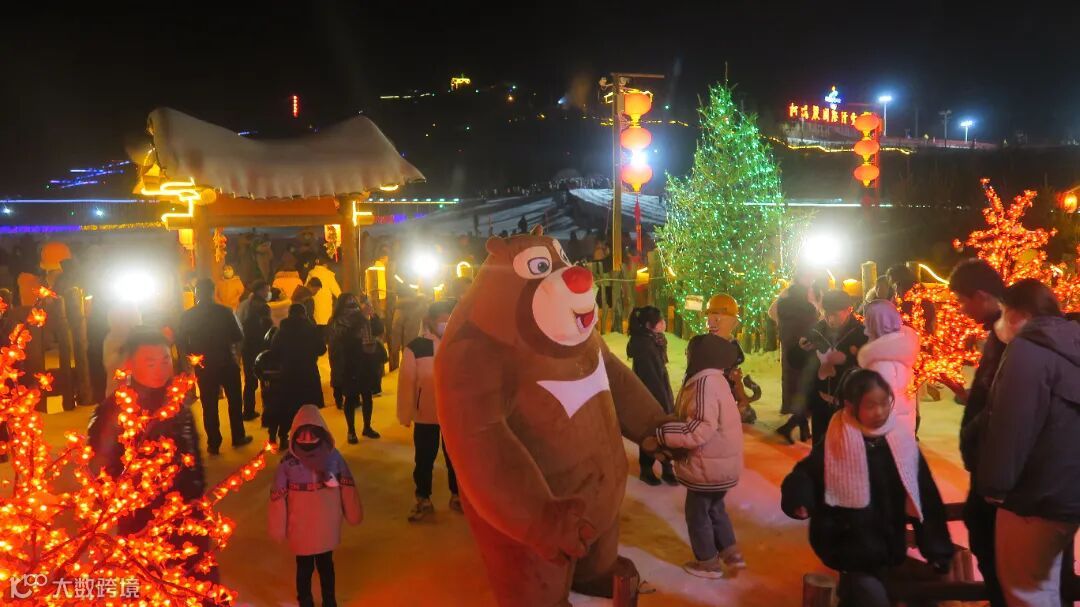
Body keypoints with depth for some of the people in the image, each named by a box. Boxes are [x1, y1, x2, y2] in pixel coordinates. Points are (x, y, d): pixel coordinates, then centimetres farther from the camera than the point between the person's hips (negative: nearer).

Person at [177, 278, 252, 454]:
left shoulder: (187, 316, -6)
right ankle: (238, 437, 24)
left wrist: (192, 354, 10)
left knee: (209, 405, 9)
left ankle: (213, 443, 13)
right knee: (234, 401, 16)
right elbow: (238, 337, -10)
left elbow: (181, 343, -4)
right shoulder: (224, 311, -11)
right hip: (227, 363, -1)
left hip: (204, 366, 1)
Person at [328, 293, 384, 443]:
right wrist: (361, 316, -29)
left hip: (366, 364, 5)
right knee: (351, 397, 2)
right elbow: (346, 336, -25)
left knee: (367, 395, 10)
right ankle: (351, 431, 12)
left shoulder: (363, 319, 6)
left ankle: (367, 427, 24)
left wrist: (373, 315, -16)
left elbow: (378, 330, 0)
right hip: (349, 366, -4)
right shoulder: (337, 322, -8)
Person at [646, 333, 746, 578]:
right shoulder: (713, 379, 9)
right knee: (714, 508, 24)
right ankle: (731, 553, 30)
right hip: (720, 460, 10)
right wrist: (665, 432, 6)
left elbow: (701, 429, -30)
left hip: (710, 464, -10)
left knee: (697, 512, 8)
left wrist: (659, 436, -29)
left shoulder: (705, 381, -25)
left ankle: (708, 562, 21)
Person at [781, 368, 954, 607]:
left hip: (890, 551, 4)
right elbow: (803, 478, -5)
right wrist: (800, 501, -27)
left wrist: (938, 551, 2)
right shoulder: (833, 447, -10)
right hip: (849, 551, -4)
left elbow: (926, 501, 3)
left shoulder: (903, 443, -2)